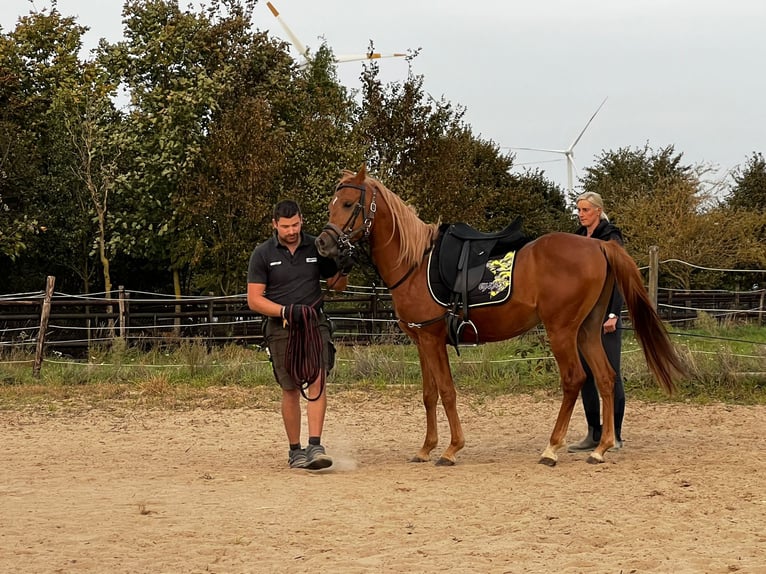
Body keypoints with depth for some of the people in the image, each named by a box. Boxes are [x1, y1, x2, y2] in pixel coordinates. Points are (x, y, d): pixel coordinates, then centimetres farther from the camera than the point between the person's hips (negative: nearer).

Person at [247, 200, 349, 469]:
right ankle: (295, 450, 17)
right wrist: (286, 311, -18)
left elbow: (336, 285, 16)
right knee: (290, 390, 5)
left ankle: (315, 446, -20)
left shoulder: (317, 248, 3)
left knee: (317, 381, -15)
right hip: (281, 329, 0)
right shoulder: (262, 254, -2)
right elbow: (254, 300, -5)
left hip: (315, 325, 1)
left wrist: (344, 271, -8)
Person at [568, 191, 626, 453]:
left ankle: (615, 434, 0)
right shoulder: (579, 238, 14)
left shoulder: (610, 238, -7)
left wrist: (613, 314, -21)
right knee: (584, 373, 7)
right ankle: (594, 433, 13)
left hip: (605, 312, -8)